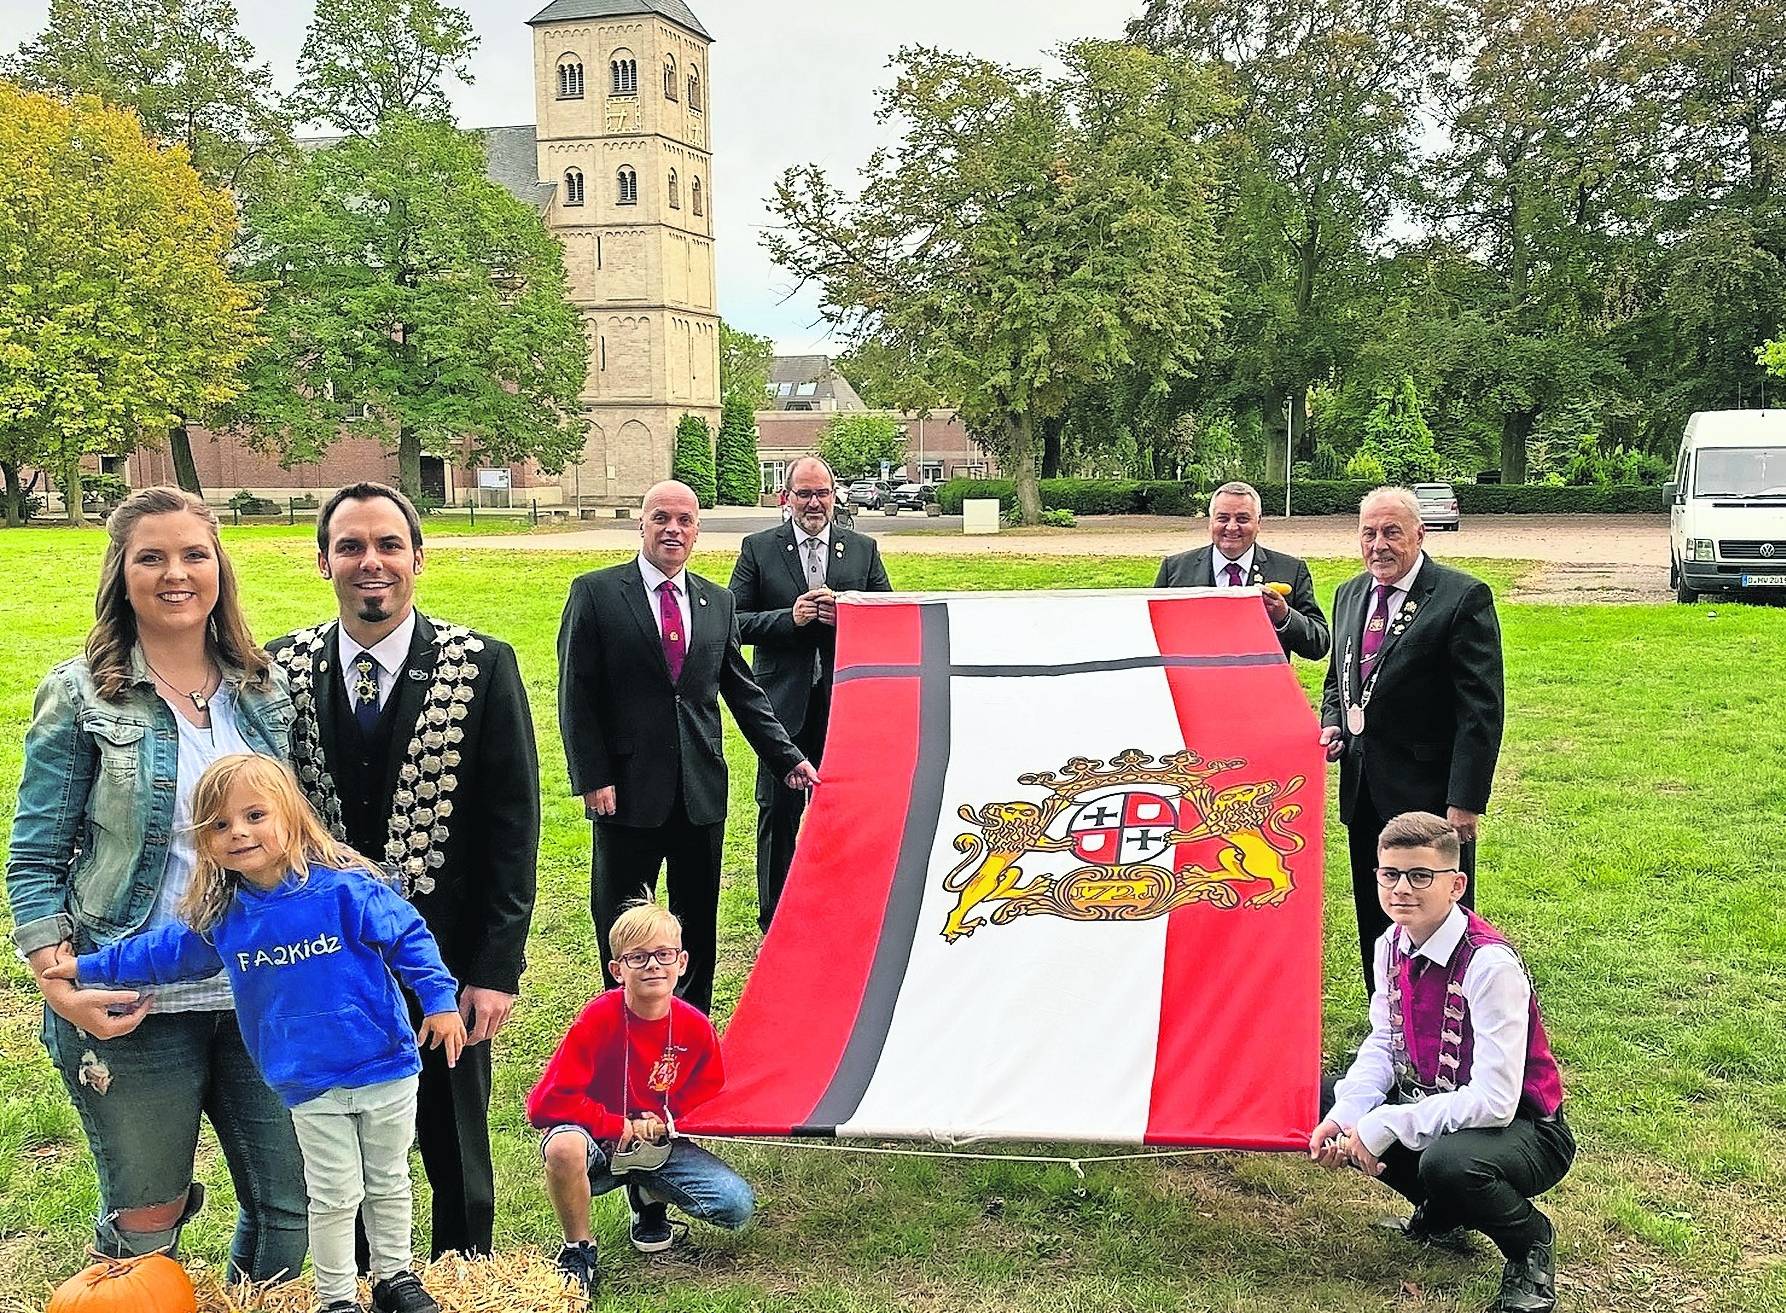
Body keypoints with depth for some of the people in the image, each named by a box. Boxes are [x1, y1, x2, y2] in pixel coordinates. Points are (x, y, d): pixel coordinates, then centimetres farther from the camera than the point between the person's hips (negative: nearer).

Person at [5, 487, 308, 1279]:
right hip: (133, 1007, -3)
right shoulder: (81, 696, -4)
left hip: (263, 995, 3)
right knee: (145, 1227, 10)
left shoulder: (263, 691, 5)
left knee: (290, 1204, 9)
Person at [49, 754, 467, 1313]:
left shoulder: (344, 887, -15)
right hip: (311, 1085, 1)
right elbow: (165, 951, 16)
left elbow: (409, 939, -9)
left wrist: (440, 1001, -12)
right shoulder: (219, 916, -2)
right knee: (334, 1196, 7)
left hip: (385, 1069, -1)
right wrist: (90, 966, 19)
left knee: (388, 1184, 17)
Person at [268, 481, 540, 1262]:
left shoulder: (483, 668, -8)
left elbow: (513, 826, -8)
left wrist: (497, 967, -11)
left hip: (444, 964, -2)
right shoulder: (281, 671, -1)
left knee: (456, 1157, 16)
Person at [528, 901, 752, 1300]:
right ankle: (578, 1249, -11)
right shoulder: (600, 1018, -21)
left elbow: (708, 1091, 9)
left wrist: (666, 1121, -10)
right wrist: (623, 1128, -19)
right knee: (564, 1144, -40)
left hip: (659, 1144, 3)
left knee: (737, 1208, -16)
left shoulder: (695, 1027, -11)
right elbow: (547, 1103, -23)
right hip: (600, 1145, -3)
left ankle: (649, 1197, 16)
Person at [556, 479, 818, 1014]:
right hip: (628, 789, -4)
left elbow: (742, 690, 13)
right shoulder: (595, 592, -3)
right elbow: (576, 695, -5)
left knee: (698, 920, 12)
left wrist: (787, 759, 5)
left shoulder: (717, 602, 10)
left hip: (702, 790, 4)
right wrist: (593, 779, -12)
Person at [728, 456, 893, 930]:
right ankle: (775, 918, 17)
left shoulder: (863, 549, 8)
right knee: (778, 811, 6)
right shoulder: (758, 549, 3)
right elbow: (736, 620, -2)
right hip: (784, 702, -1)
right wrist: (790, 617, -16)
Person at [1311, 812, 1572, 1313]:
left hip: (1521, 1128, -7)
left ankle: (1531, 1243, -2)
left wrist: (1385, 1126, -29)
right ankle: (1442, 1213, 16)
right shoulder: (1392, 944, -4)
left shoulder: (1490, 963, -27)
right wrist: (1343, 1117, -14)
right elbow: (1383, 1045, 4)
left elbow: (1494, 1101, -30)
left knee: (1447, 1161, -38)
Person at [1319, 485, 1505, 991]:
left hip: (1429, 796, -7)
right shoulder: (1351, 594, 10)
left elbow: (1482, 708, -15)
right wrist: (1332, 724, 2)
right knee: (1375, 923, 16)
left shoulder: (1462, 598, -12)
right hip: (1363, 793, 7)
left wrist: (1466, 800, -19)